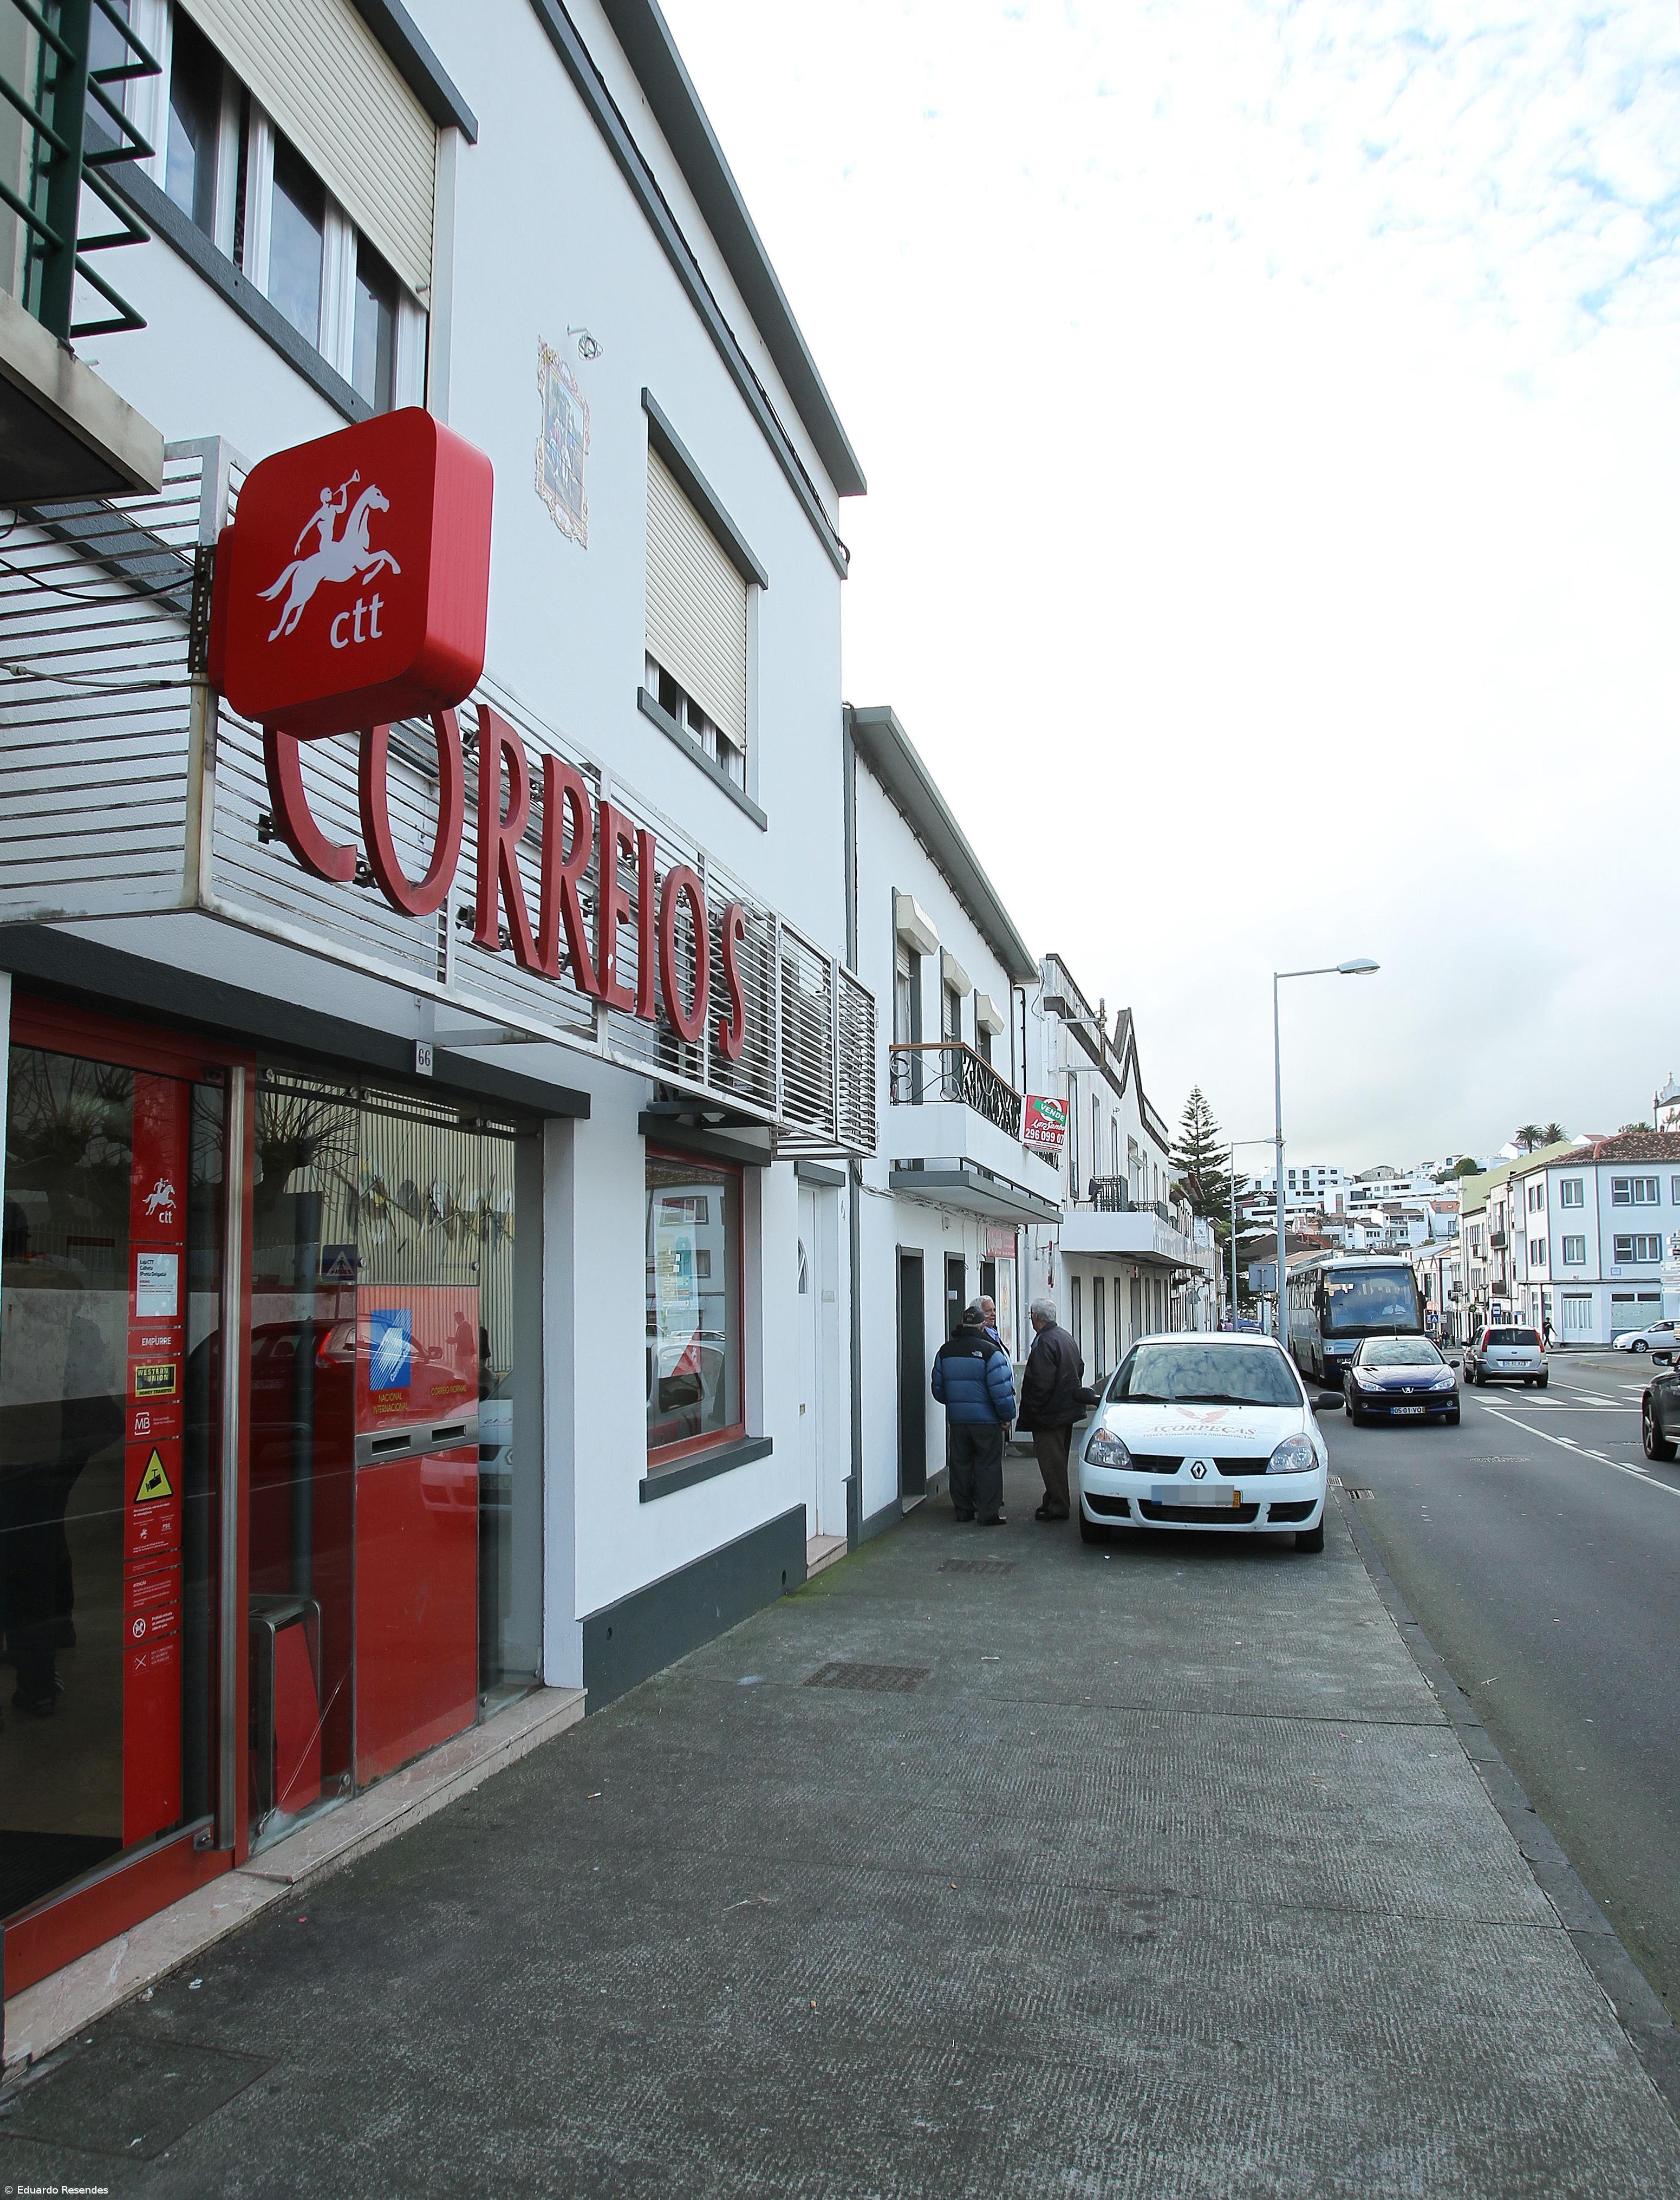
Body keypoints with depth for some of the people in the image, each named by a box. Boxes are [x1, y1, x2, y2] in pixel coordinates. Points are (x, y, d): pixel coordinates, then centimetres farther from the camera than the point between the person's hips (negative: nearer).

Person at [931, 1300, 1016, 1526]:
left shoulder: (946, 1350, 6)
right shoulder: (989, 1350, -11)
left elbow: (938, 1389, 13)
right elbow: (1001, 1388, -15)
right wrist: (1007, 1416, -5)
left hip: (957, 1419, 5)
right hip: (986, 1420, -5)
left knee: (960, 1464, 13)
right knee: (988, 1465, 0)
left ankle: (963, 1509, 18)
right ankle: (989, 1513, 0)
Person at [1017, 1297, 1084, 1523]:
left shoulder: (1045, 1342, -20)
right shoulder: (1066, 1338, 12)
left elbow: (1041, 1383, -25)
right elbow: (1080, 1368, 21)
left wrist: (1031, 1409, -16)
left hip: (1050, 1412, -10)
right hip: (1068, 1409, 10)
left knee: (1051, 1461, -3)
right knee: (1058, 1459, 18)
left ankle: (1057, 1507, 1)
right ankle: (1055, 1502, 27)